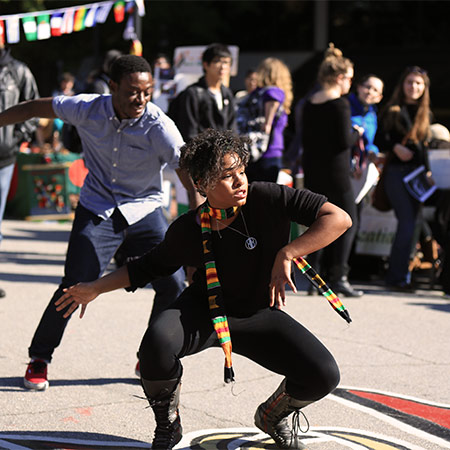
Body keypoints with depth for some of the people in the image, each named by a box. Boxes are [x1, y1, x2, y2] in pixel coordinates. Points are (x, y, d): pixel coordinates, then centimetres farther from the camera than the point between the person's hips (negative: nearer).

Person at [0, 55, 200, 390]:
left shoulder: (159, 127, -20)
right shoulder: (87, 109, -14)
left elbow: (189, 172, -29)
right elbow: (35, 108, 3)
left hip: (145, 211, 1)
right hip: (97, 211, 0)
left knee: (173, 284, -10)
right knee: (76, 286, -12)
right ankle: (39, 359, 8)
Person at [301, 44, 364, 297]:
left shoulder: (309, 104, 8)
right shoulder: (340, 104, -13)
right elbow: (344, 141, -16)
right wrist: (356, 134, 4)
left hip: (313, 172, 7)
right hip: (335, 172, -7)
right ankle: (338, 278, -4)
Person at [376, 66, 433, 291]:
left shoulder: (424, 113, 15)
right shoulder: (392, 110, 1)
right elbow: (379, 140, 0)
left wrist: (427, 171, 9)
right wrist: (395, 147, -17)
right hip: (396, 171, -5)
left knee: (412, 222, 1)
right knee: (408, 223, -13)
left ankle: (397, 275, 8)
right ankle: (398, 277, -7)